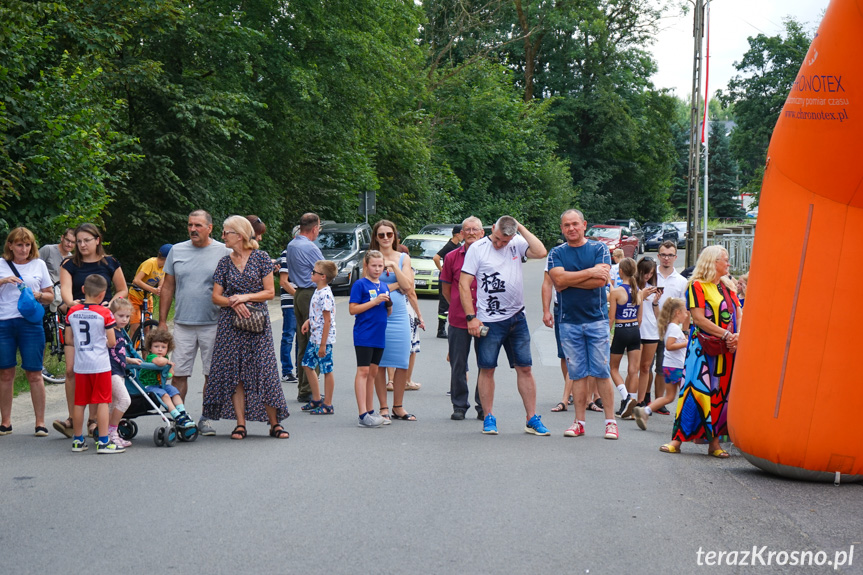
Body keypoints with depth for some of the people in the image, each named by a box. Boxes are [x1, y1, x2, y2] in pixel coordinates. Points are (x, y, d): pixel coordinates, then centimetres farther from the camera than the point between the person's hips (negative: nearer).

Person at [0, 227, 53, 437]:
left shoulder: (39, 265, 10)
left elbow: (50, 296, 13)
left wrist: (38, 295, -7)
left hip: (30, 323, 0)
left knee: (34, 373, -1)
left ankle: (40, 422, 4)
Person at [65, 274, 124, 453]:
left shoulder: (72, 312, 2)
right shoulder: (104, 313, -10)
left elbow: (68, 339, 7)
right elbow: (112, 342, -8)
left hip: (80, 364, 4)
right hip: (100, 364, -4)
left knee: (79, 403, 11)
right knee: (102, 402, 0)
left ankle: (77, 440, 19)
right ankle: (103, 441, -2)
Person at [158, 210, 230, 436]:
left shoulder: (223, 252, 0)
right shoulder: (176, 251, 7)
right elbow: (168, 287, 12)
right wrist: (162, 321, 8)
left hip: (213, 324, -2)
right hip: (182, 324, 2)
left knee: (212, 374, 4)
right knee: (179, 374, 2)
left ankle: (205, 419, 15)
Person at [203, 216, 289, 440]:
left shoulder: (260, 258, 0)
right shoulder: (224, 262, 8)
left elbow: (270, 292, -1)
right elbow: (216, 296, 7)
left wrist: (245, 297, -13)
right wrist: (233, 303, -12)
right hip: (231, 323, 3)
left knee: (263, 370, -4)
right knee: (234, 373, -1)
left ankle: (274, 423, 3)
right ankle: (240, 424, 5)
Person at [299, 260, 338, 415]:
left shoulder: (325, 294, -20)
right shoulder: (318, 291, 10)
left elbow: (327, 320, -21)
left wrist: (323, 344, -20)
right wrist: (308, 321, 7)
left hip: (324, 338, -10)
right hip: (314, 337, 10)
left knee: (327, 370, -1)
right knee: (307, 364, 16)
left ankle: (327, 405, 6)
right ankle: (316, 399, 27)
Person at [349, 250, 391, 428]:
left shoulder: (384, 286, 13)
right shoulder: (360, 284, -6)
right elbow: (352, 309, -13)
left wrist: (388, 304, -3)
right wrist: (374, 301, -18)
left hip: (379, 336, 7)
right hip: (364, 335, -7)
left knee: (373, 373, 12)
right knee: (363, 371, -10)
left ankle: (370, 411, 18)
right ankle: (363, 415, -14)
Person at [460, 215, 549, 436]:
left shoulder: (518, 244, 4)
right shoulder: (478, 249, -4)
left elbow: (541, 252, -13)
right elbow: (464, 284, -6)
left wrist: (521, 228, -9)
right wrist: (471, 317, -12)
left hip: (517, 318, 3)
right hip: (489, 320, -3)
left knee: (525, 368, 4)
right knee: (487, 369, 1)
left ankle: (532, 419, 8)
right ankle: (489, 418, 12)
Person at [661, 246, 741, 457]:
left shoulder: (728, 287, 17)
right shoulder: (697, 286, -4)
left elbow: (739, 316, 14)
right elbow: (699, 318, -12)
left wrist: (737, 336, -7)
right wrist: (726, 334, -15)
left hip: (727, 349, 6)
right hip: (703, 347, -6)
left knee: (721, 394, 4)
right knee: (696, 390, -13)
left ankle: (714, 441, 8)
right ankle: (677, 439, -9)